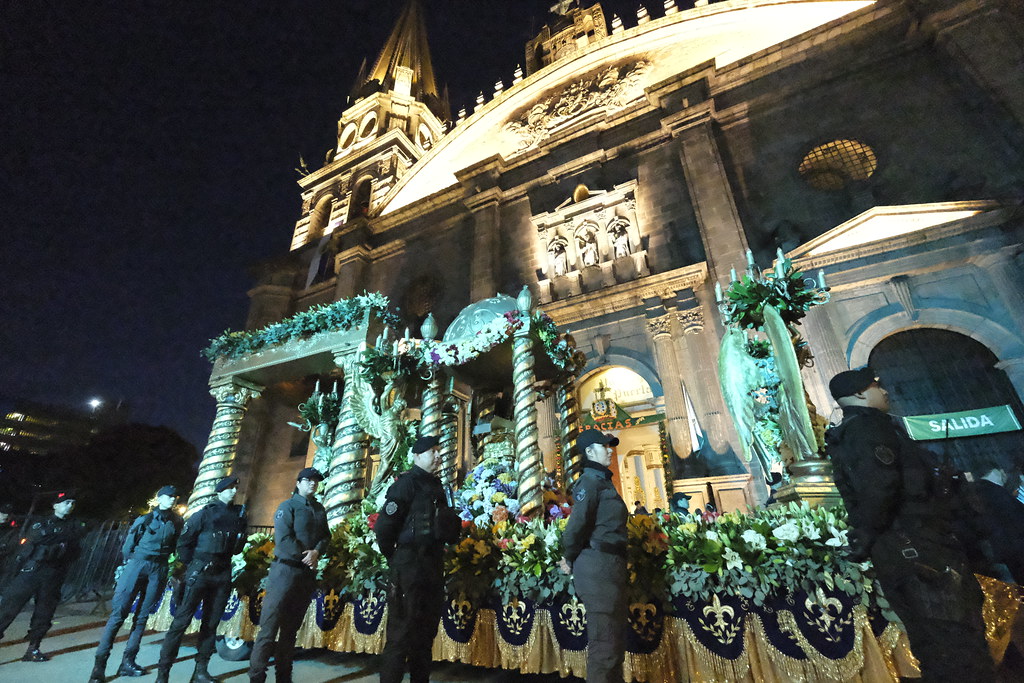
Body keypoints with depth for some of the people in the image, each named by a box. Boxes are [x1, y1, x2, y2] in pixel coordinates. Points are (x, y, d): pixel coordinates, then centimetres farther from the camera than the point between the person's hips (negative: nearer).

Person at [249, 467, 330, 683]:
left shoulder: (320, 510, 12)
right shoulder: (288, 506, -4)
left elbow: (325, 536, 7)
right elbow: (283, 538, -14)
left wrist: (316, 552, -12)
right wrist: (304, 557, -14)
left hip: (308, 573, 6)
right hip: (286, 569, -6)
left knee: (292, 626, 13)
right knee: (270, 625, -5)